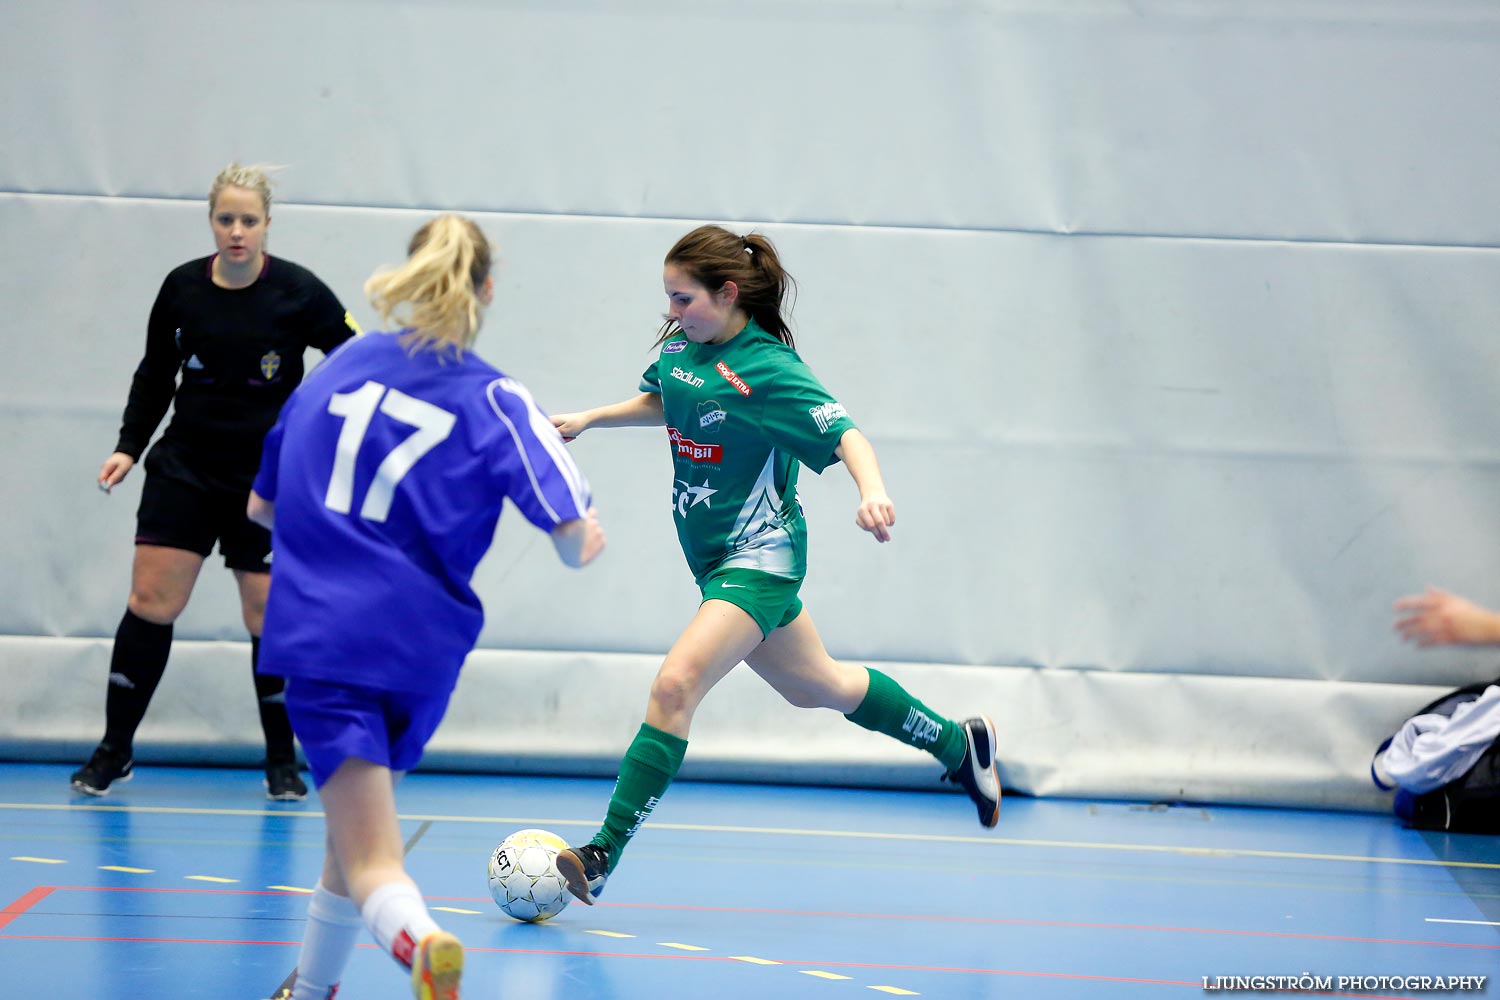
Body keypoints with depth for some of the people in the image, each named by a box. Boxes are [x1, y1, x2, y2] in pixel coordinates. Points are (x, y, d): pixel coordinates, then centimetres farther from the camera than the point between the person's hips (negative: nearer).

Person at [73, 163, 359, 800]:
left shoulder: (298, 292, -10)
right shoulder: (182, 287, -1)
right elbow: (154, 375, 12)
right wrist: (128, 446, 4)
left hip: (268, 478, -2)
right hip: (185, 466, 2)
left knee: (268, 616, -1)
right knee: (150, 601, -4)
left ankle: (281, 760, 16)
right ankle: (115, 751, 8)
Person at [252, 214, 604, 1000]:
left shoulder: (339, 366, 9)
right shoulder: (494, 403, -1)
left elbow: (262, 507, 18)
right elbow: (574, 542, -8)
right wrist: (587, 537, 16)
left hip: (317, 633, 0)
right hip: (418, 643, 0)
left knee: (368, 861, -9)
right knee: (358, 825, 26)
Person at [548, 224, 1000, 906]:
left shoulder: (766, 369, -20)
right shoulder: (681, 344, 3)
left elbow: (845, 434, -26)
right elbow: (661, 402, 25)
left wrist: (873, 491, -45)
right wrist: (589, 418, 15)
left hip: (758, 558, -9)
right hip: (716, 557, 9)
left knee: (674, 685, -24)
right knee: (814, 685, 23)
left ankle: (602, 857, -26)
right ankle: (958, 743, 42)